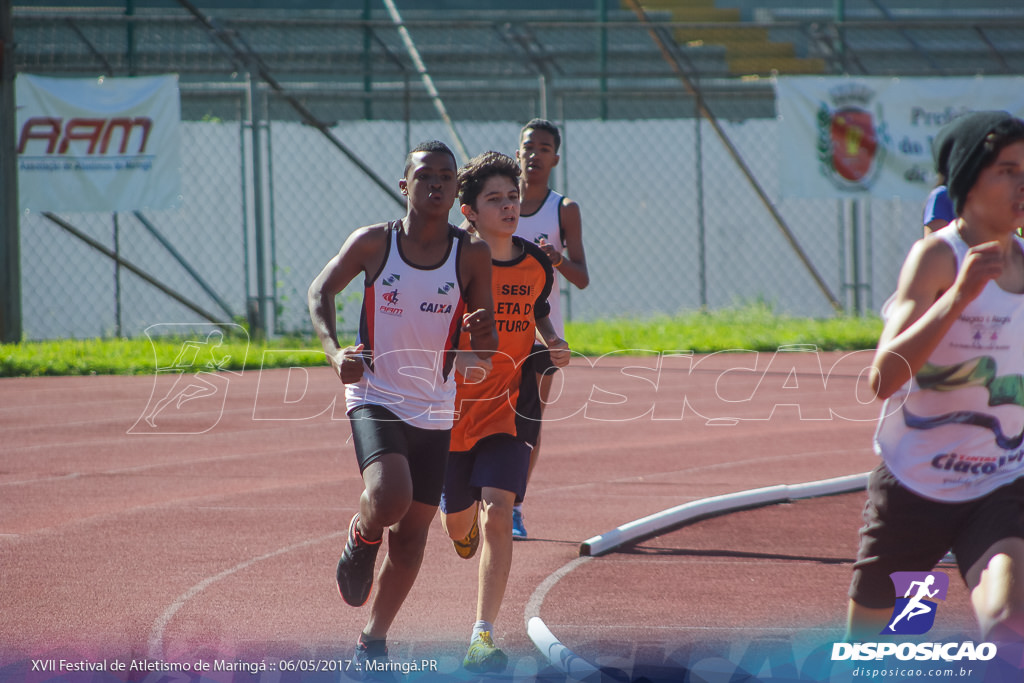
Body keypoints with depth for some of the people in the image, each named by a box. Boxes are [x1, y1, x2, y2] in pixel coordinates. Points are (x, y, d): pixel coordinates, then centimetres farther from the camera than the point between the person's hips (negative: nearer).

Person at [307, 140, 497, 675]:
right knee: (389, 497, -28)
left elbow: (485, 349, -2)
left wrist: (482, 333, -27)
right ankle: (360, 539, 10)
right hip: (375, 398, -2)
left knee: (413, 530, 7)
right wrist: (335, 354, -11)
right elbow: (320, 292, 6)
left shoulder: (471, 255, -5)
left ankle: (374, 639, 26)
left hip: (434, 411, 2)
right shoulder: (373, 243, -7)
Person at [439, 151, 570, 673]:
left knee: (497, 514, -17)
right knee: (457, 521, 16)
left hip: (507, 408, 1)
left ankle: (483, 636, -19)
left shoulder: (536, 264, 1)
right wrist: (456, 357, -27)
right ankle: (467, 526, 58)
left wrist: (555, 346, 2)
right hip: (453, 407, -1)